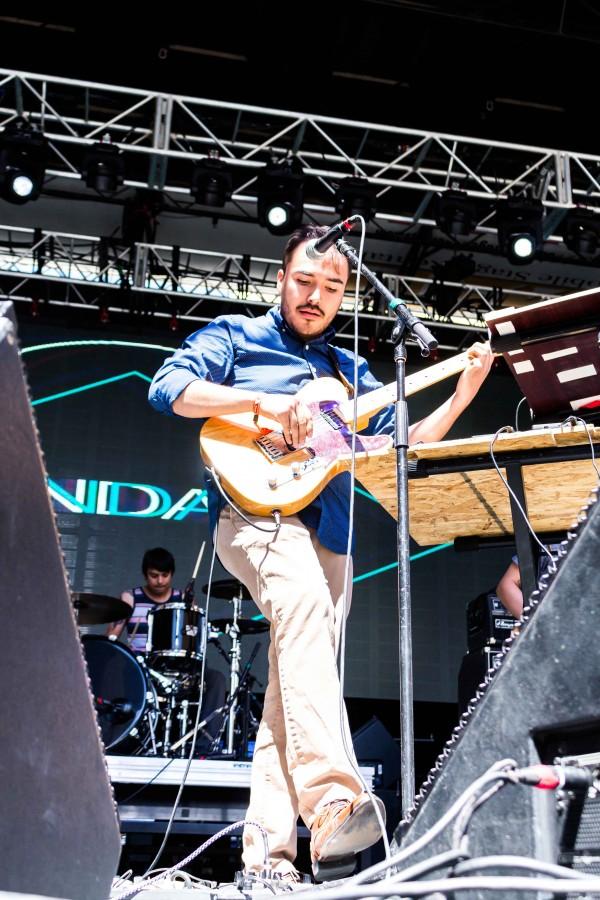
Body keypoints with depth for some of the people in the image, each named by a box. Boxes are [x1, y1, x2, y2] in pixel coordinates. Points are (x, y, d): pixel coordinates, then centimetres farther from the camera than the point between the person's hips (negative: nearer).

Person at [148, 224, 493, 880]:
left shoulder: (348, 371, 25)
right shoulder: (235, 337, 11)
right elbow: (167, 387, -5)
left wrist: (464, 392, 10)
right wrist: (262, 400, -15)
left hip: (328, 540, 6)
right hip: (258, 514, -6)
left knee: (291, 694, 1)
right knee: (304, 606, -35)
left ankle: (267, 855, 3)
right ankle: (333, 804, -46)